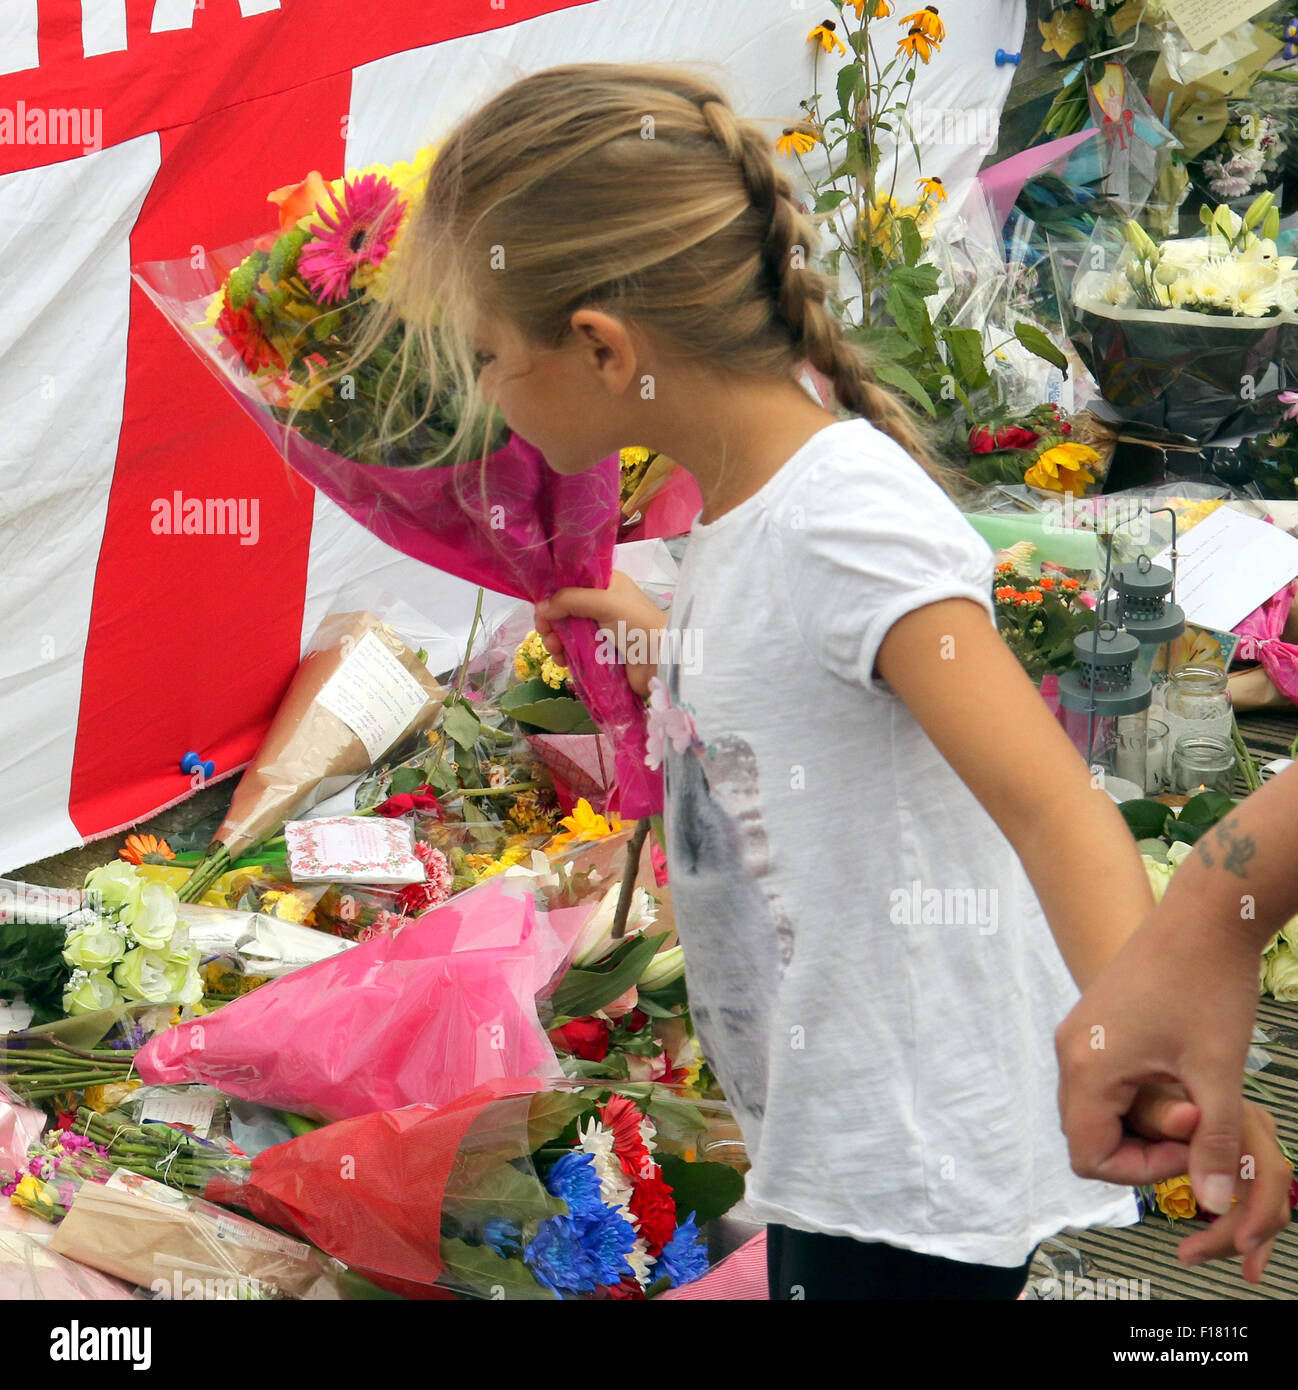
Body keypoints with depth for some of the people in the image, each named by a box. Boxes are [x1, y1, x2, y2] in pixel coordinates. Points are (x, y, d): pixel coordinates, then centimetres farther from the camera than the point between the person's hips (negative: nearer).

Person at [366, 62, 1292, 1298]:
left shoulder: (844, 516, -23)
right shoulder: (740, 503, 4)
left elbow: (1053, 806, -34)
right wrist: (661, 644, 32)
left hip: (912, 1184, -9)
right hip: (829, 1145, 9)